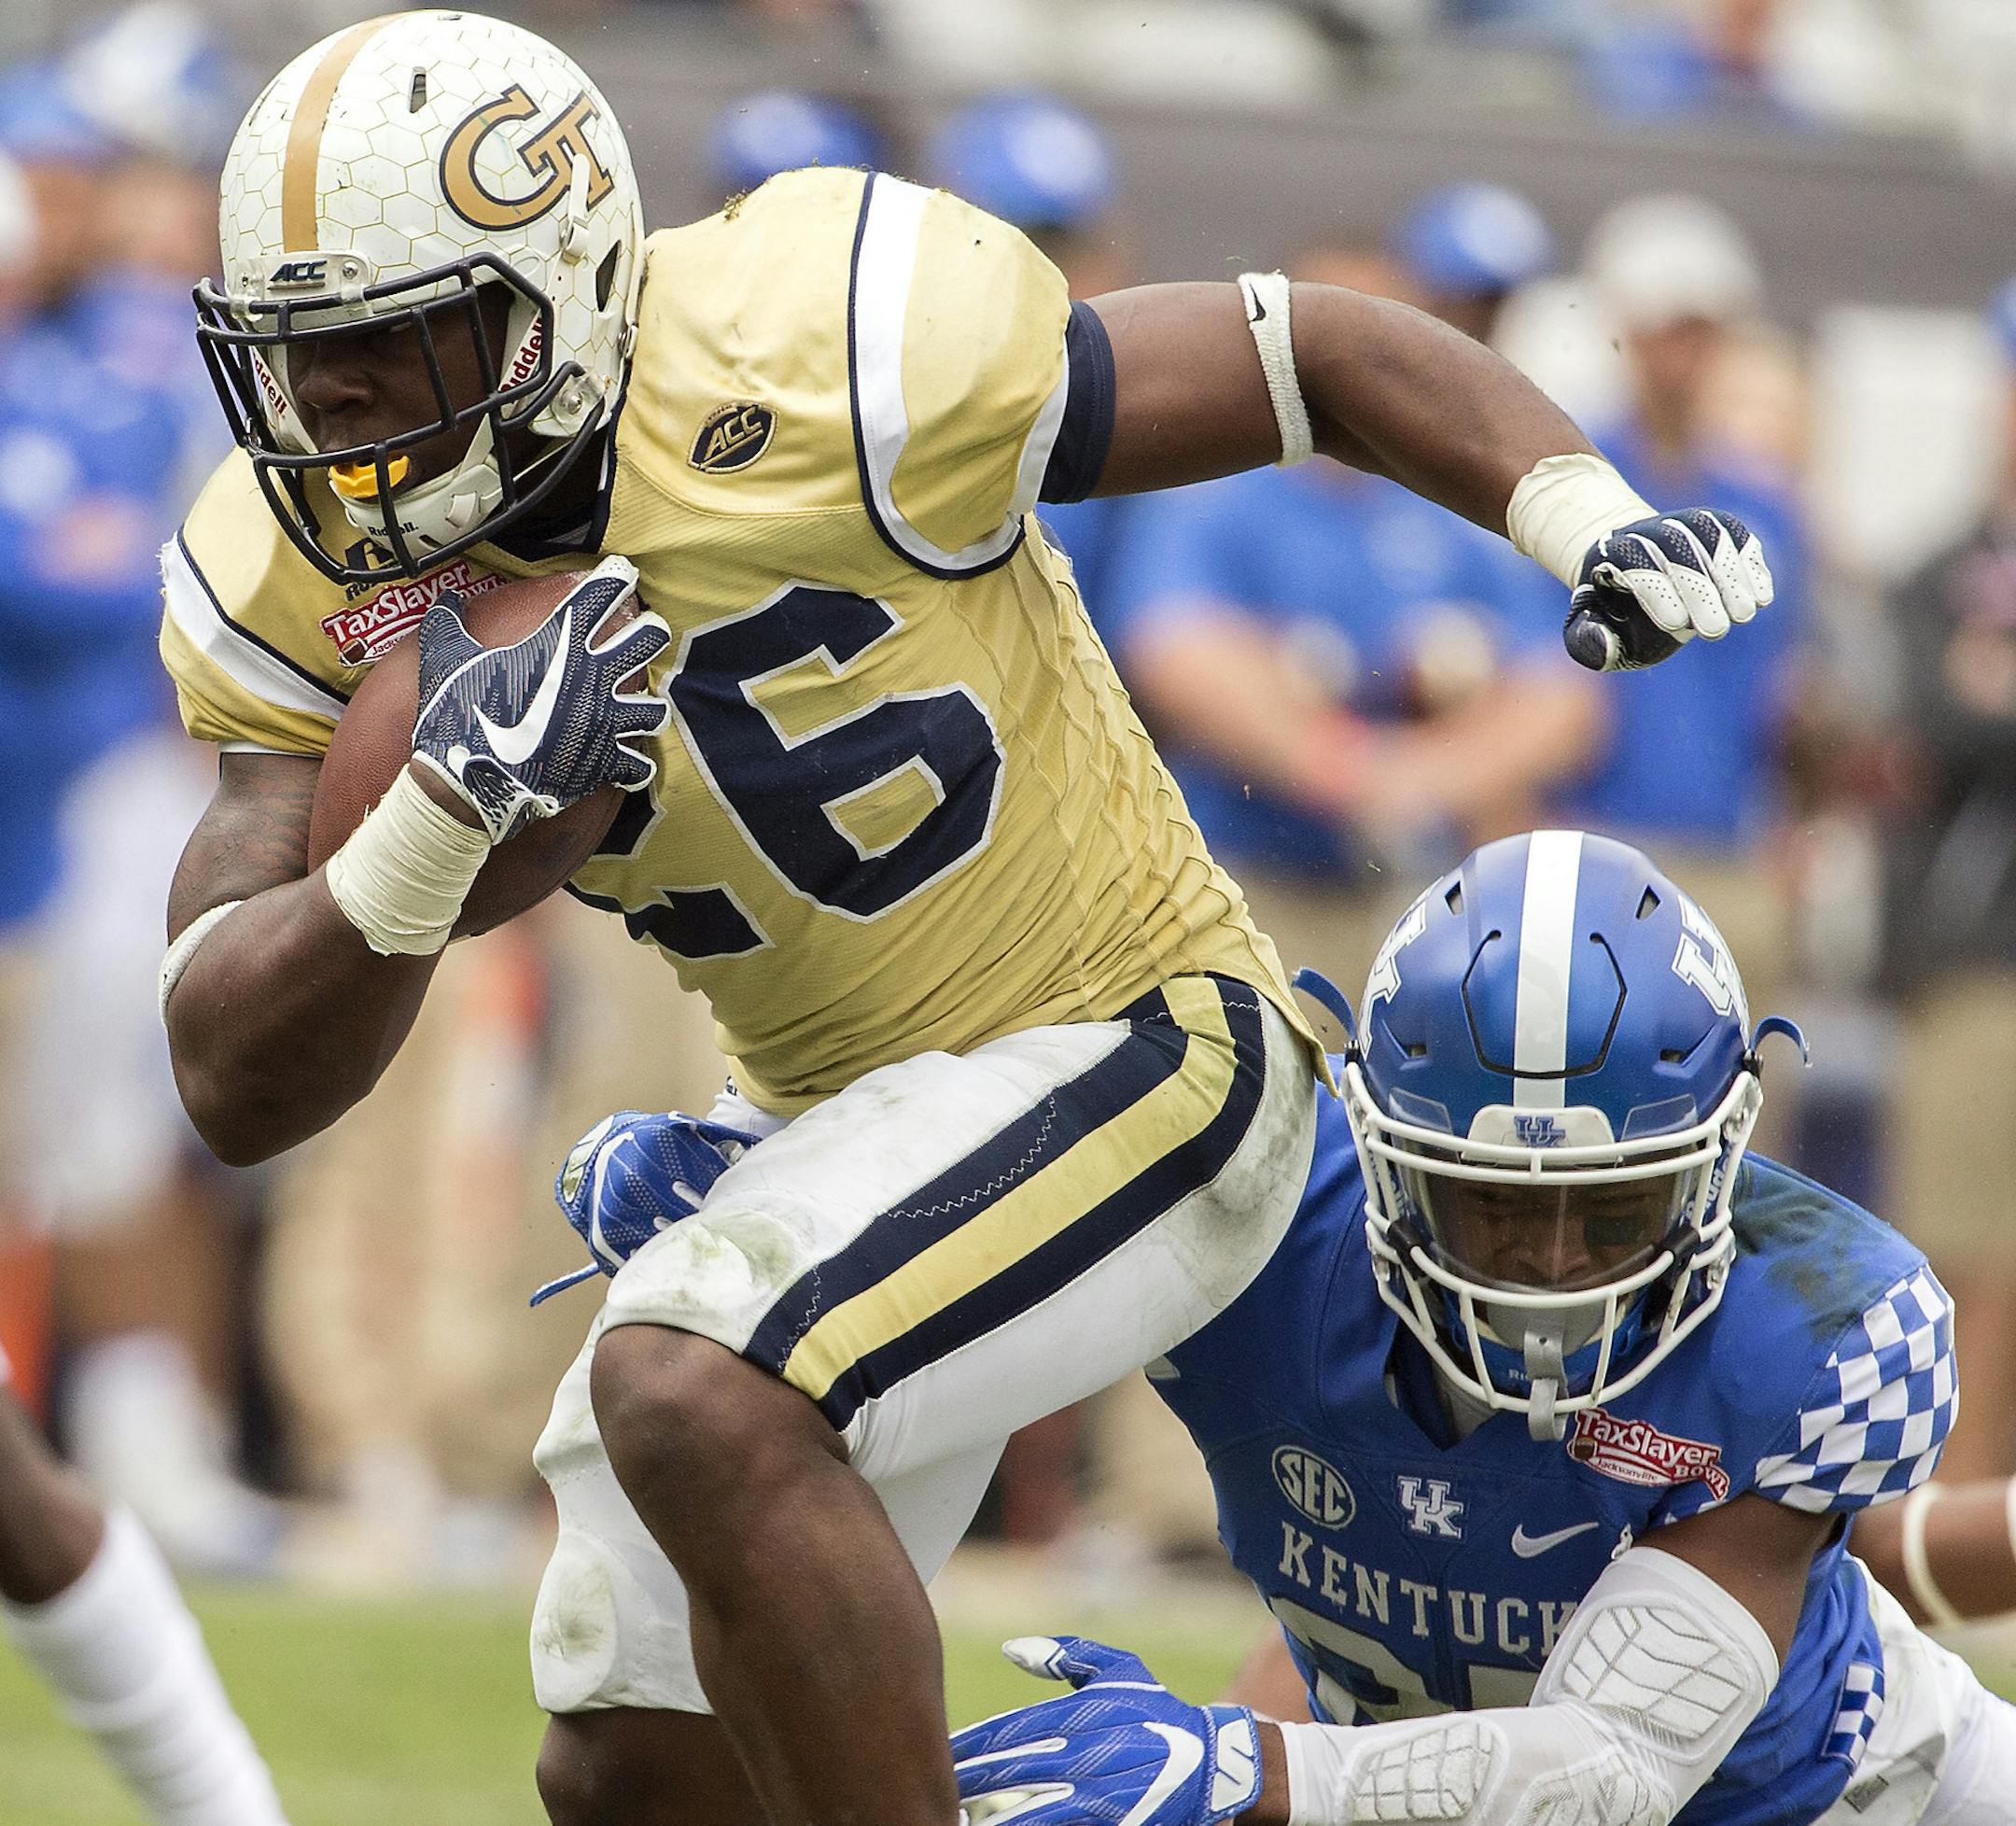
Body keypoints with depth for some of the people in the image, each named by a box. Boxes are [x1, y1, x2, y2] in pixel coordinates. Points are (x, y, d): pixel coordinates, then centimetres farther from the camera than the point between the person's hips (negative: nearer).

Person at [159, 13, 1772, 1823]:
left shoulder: (813, 373, -26)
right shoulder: (312, 596, -9)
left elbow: (1318, 351, -14)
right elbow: (242, 1088, -14)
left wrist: (1591, 520, -30)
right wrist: (439, 807, -31)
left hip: (1129, 1054, -7)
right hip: (840, 1125, 8)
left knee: (693, 1399, -31)